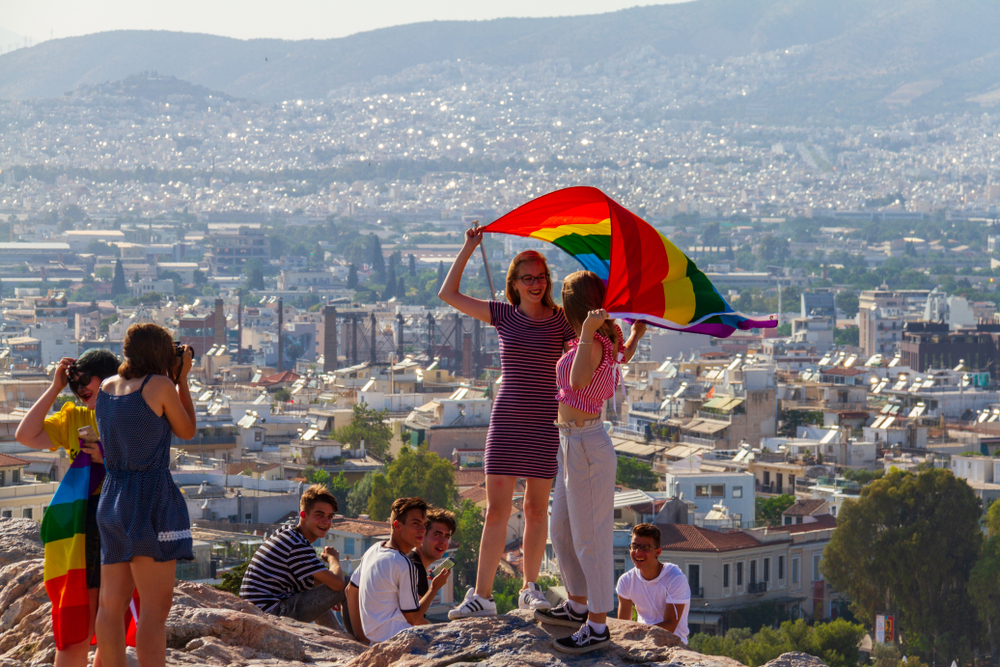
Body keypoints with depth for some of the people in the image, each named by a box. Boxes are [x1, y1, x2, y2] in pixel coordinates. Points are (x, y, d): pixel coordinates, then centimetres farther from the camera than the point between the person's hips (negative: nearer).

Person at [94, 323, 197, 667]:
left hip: (112, 497, 7)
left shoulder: (106, 388, 9)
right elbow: (187, 431, 5)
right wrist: (182, 379, 12)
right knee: (156, 605, -7)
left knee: (112, 603, 8)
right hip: (151, 497, -7)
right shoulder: (161, 386, -9)